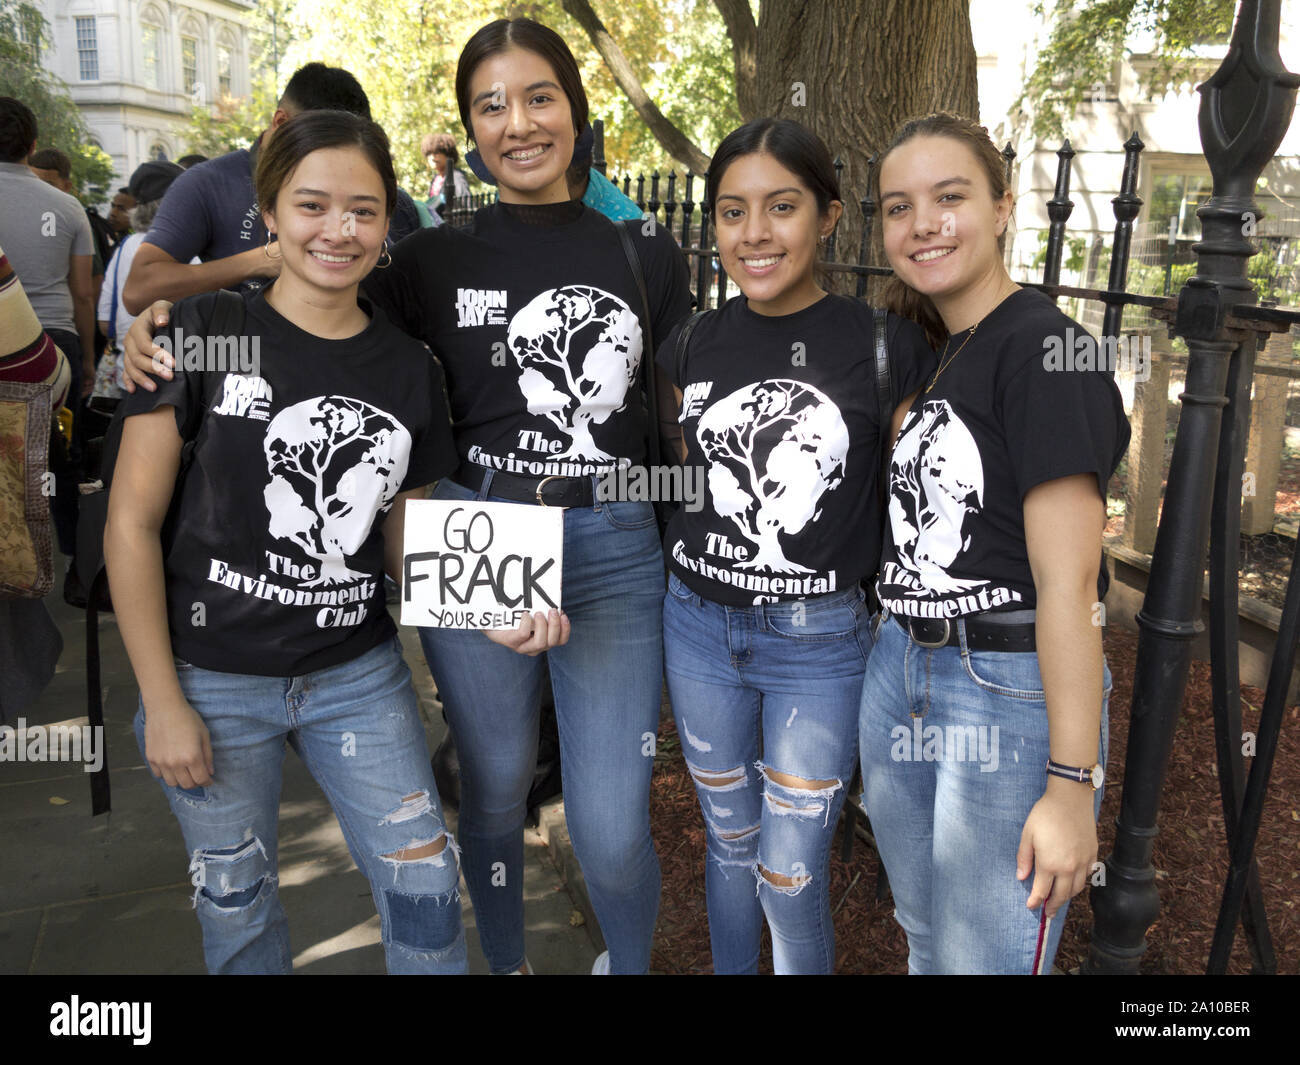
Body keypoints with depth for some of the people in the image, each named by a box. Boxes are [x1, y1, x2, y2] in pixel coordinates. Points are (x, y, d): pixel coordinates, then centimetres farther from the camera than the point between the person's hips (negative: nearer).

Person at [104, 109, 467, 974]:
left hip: (359, 675, 2)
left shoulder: (409, 369, 0)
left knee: (426, 886, 4)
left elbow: (402, 543, 7)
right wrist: (162, 703, -9)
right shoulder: (205, 332, -10)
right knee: (237, 904, 15)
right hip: (215, 682, -2)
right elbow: (131, 522, -8)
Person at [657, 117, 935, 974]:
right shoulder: (694, 346, 0)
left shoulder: (889, 347, -11)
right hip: (700, 623, 4)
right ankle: (729, 970, 44)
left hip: (821, 640, -3)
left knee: (791, 877, 4)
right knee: (729, 841, 21)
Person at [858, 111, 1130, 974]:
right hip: (901, 676, 8)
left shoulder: (1044, 347, -15)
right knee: (926, 942, 22)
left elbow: (1069, 583, -20)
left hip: (1015, 694, -8)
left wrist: (1072, 785, -20)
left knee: (984, 958, 7)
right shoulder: (932, 356, 11)